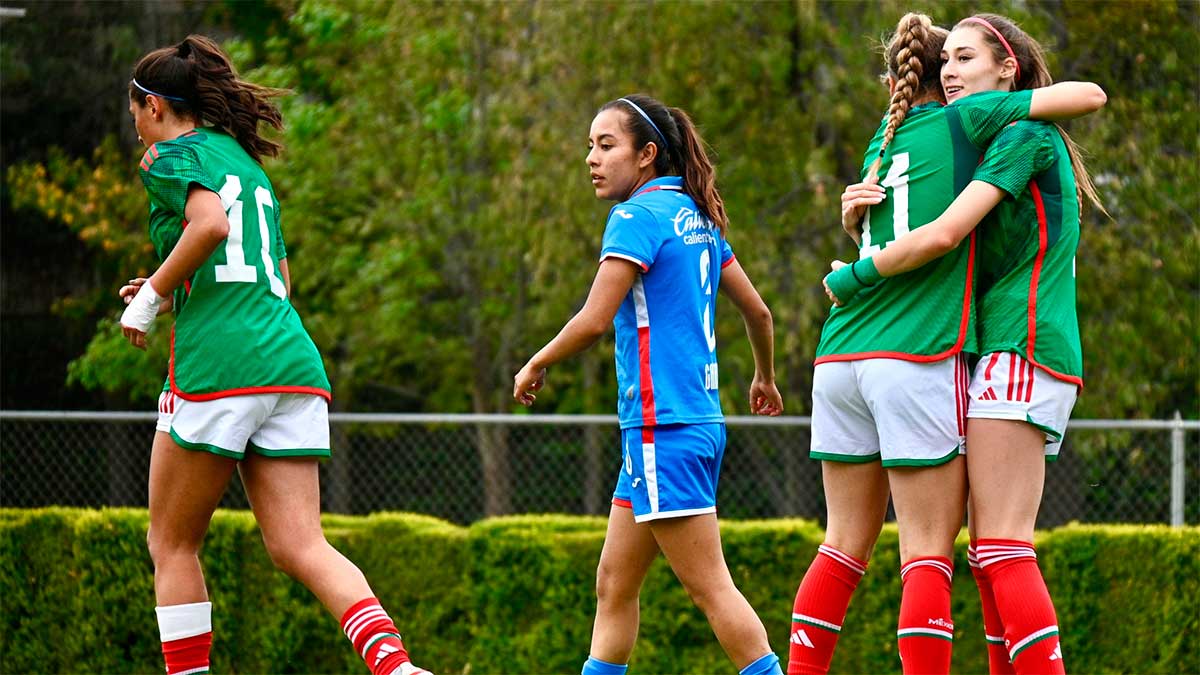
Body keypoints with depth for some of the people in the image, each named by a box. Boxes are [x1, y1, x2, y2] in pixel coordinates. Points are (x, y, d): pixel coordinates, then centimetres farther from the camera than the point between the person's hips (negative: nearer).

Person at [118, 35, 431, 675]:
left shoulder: (175, 155, 2)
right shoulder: (248, 164, 26)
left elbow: (211, 223, -19)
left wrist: (151, 297, -8)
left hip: (217, 361, -7)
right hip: (291, 357, 7)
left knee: (172, 544, 7)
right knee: (301, 546, -3)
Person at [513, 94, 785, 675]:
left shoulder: (638, 216, -11)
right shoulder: (697, 219, 15)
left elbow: (595, 320, -17)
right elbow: (757, 311, 21)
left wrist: (536, 365, 0)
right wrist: (765, 380, 38)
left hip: (664, 428, -9)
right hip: (700, 420, 9)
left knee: (710, 587, -9)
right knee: (613, 584, 11)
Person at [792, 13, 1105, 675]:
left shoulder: (879, 144, 19)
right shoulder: (961, 119, 3)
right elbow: (1087, 94, 1)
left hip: (841, 358, 6)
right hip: (920, 358, -6)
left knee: (845, 545, 12)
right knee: (928, 556, -5)